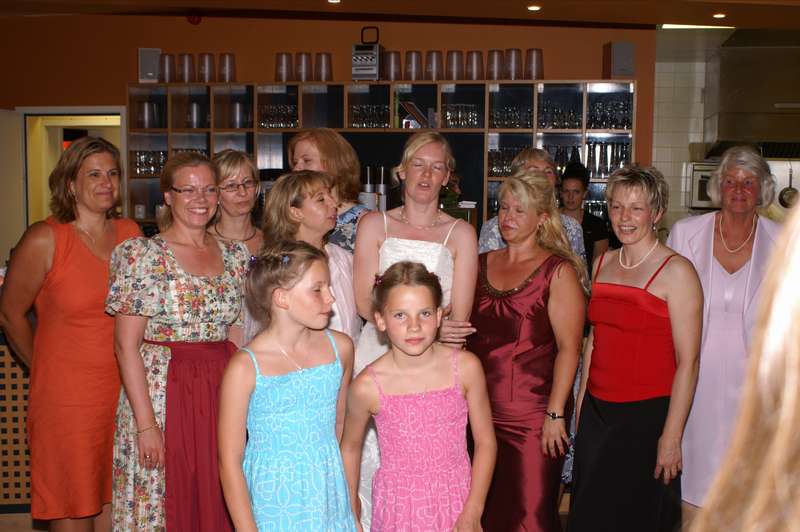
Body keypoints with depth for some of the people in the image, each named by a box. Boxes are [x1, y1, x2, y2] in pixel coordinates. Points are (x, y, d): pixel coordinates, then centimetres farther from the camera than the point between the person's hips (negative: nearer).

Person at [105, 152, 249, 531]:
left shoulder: (235, 255, 7)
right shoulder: (143, 255, -7)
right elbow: (126, 345, -10)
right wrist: (145, 423, -15)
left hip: (224, 392, 4)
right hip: (162, 393, -4)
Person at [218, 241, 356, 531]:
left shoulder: (340, 348, -2)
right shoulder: (245, 368, -14)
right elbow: (230, 461, -9)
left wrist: (352, 500, 14)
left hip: (330, 502, 4)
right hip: (273, 507, -3)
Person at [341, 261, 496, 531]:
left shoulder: (465, 367, -13)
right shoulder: (367, 386, -15)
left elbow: (485, 442, -4)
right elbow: (350, 447, 2)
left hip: (456, 501, 1)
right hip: (398, 508, -1)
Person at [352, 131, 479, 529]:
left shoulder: (460, 234, 5)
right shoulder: (374, 225, 7)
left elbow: (458, 320, 0)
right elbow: (365, 303, -2)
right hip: (376, 353, 1)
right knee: (371, 458, 1)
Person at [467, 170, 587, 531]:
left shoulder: (558, 271, -5)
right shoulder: (482, 264, 11)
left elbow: (569, 346, -10)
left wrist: (555, 414, -15)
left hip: (532, 416, -5)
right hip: (480, 410, 5)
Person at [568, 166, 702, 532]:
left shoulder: (676, 271, -11)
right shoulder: (603, 262, 8)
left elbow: (687, 363, -13)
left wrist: (672, 437, -16)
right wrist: (581, 405, 14)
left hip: (647, 415, -6)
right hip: (596, 411, 6)